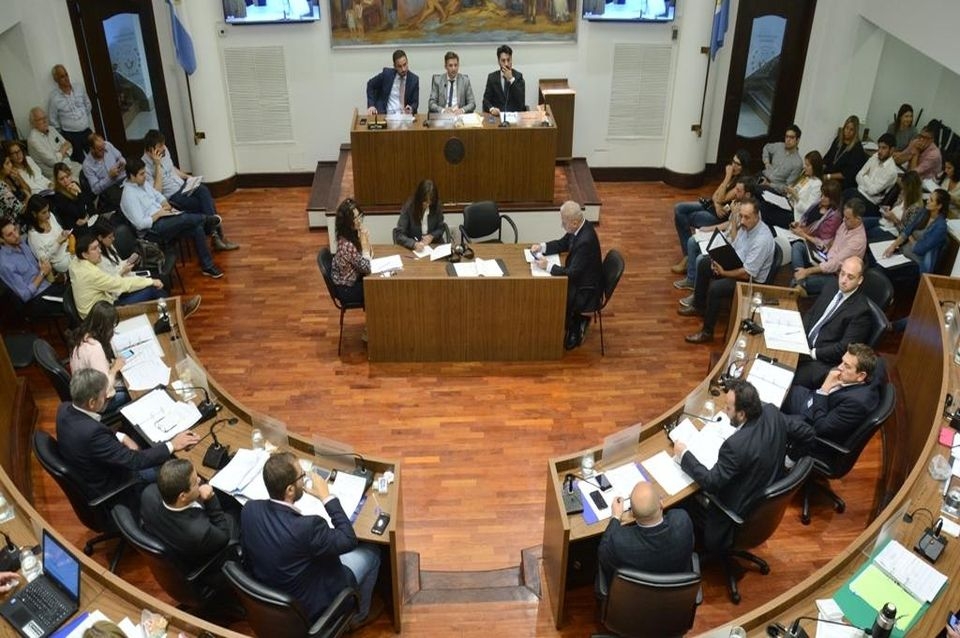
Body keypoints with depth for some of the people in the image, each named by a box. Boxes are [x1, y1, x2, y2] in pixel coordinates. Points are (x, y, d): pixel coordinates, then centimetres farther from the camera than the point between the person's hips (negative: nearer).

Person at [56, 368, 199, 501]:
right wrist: (172, 445, -23)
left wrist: (121, 437, -7)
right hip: (107, 487, -8)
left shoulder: (65, 409, -14)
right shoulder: (91, 432, -40)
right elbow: (135, 461, -32)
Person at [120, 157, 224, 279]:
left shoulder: (144, 183, 8)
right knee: (189, 218, -27)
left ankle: (207, 266, -6)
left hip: (162, 217, 8)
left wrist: (167, 206, 2)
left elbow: (158, 196, 22)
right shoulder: (129, 195, -17)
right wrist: (159, 214, -12)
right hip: (154, 228, -8)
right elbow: (140, 224, -21)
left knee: (197, 228, -12)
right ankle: (207, 221, 7)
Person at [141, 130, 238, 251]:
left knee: (203, 190, -24)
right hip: (172, 198, -6)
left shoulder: (164, 151, 3)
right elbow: (156, 193, -25)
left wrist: (187, 177, 8)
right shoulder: (145, 166, -19)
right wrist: (157, 166, -27)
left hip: (182, 186, 6)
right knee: (207, 203, -22)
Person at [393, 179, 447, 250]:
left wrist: (432, 236, -11)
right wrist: (414, 244, -32)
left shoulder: (437, 206, -5)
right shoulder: (408, 207, -13)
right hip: (412, 248, -2)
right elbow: (399, 235, -16)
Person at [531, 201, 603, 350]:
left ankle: (574, 331, 16)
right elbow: (562, 244, 11)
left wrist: (548, 266, -22)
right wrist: (542, 247, -5)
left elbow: (572, 273, -30)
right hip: (579, 278, 9)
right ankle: (577, 320, 20)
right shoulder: (578, 228, -6)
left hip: (586, 290, -9)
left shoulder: (586, 240, -34)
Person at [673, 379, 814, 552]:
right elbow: (808, 433, -2)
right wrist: (777, 454, 12)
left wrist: (684, 454, -16)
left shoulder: (736, 445, -36)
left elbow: (711, 482, -27)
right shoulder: (771, 412, -16)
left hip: (741, 514, -8)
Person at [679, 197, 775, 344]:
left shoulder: (762, 239, -31)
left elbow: (747, 274, -30)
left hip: (752, 281, -10)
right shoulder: (745, 226, -5)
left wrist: (723, 272, -17)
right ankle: (699, 306, 26)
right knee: (704, 263, 12)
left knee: (715, 288, -28)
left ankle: (707, 332, -12)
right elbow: (732, 248, 10)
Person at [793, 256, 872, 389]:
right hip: (803, 344, 7)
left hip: (823, 361, -7)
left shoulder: (861, 310, -17)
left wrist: (813, 353, -16)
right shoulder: (832, 285, 4)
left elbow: (844, 348, -18)